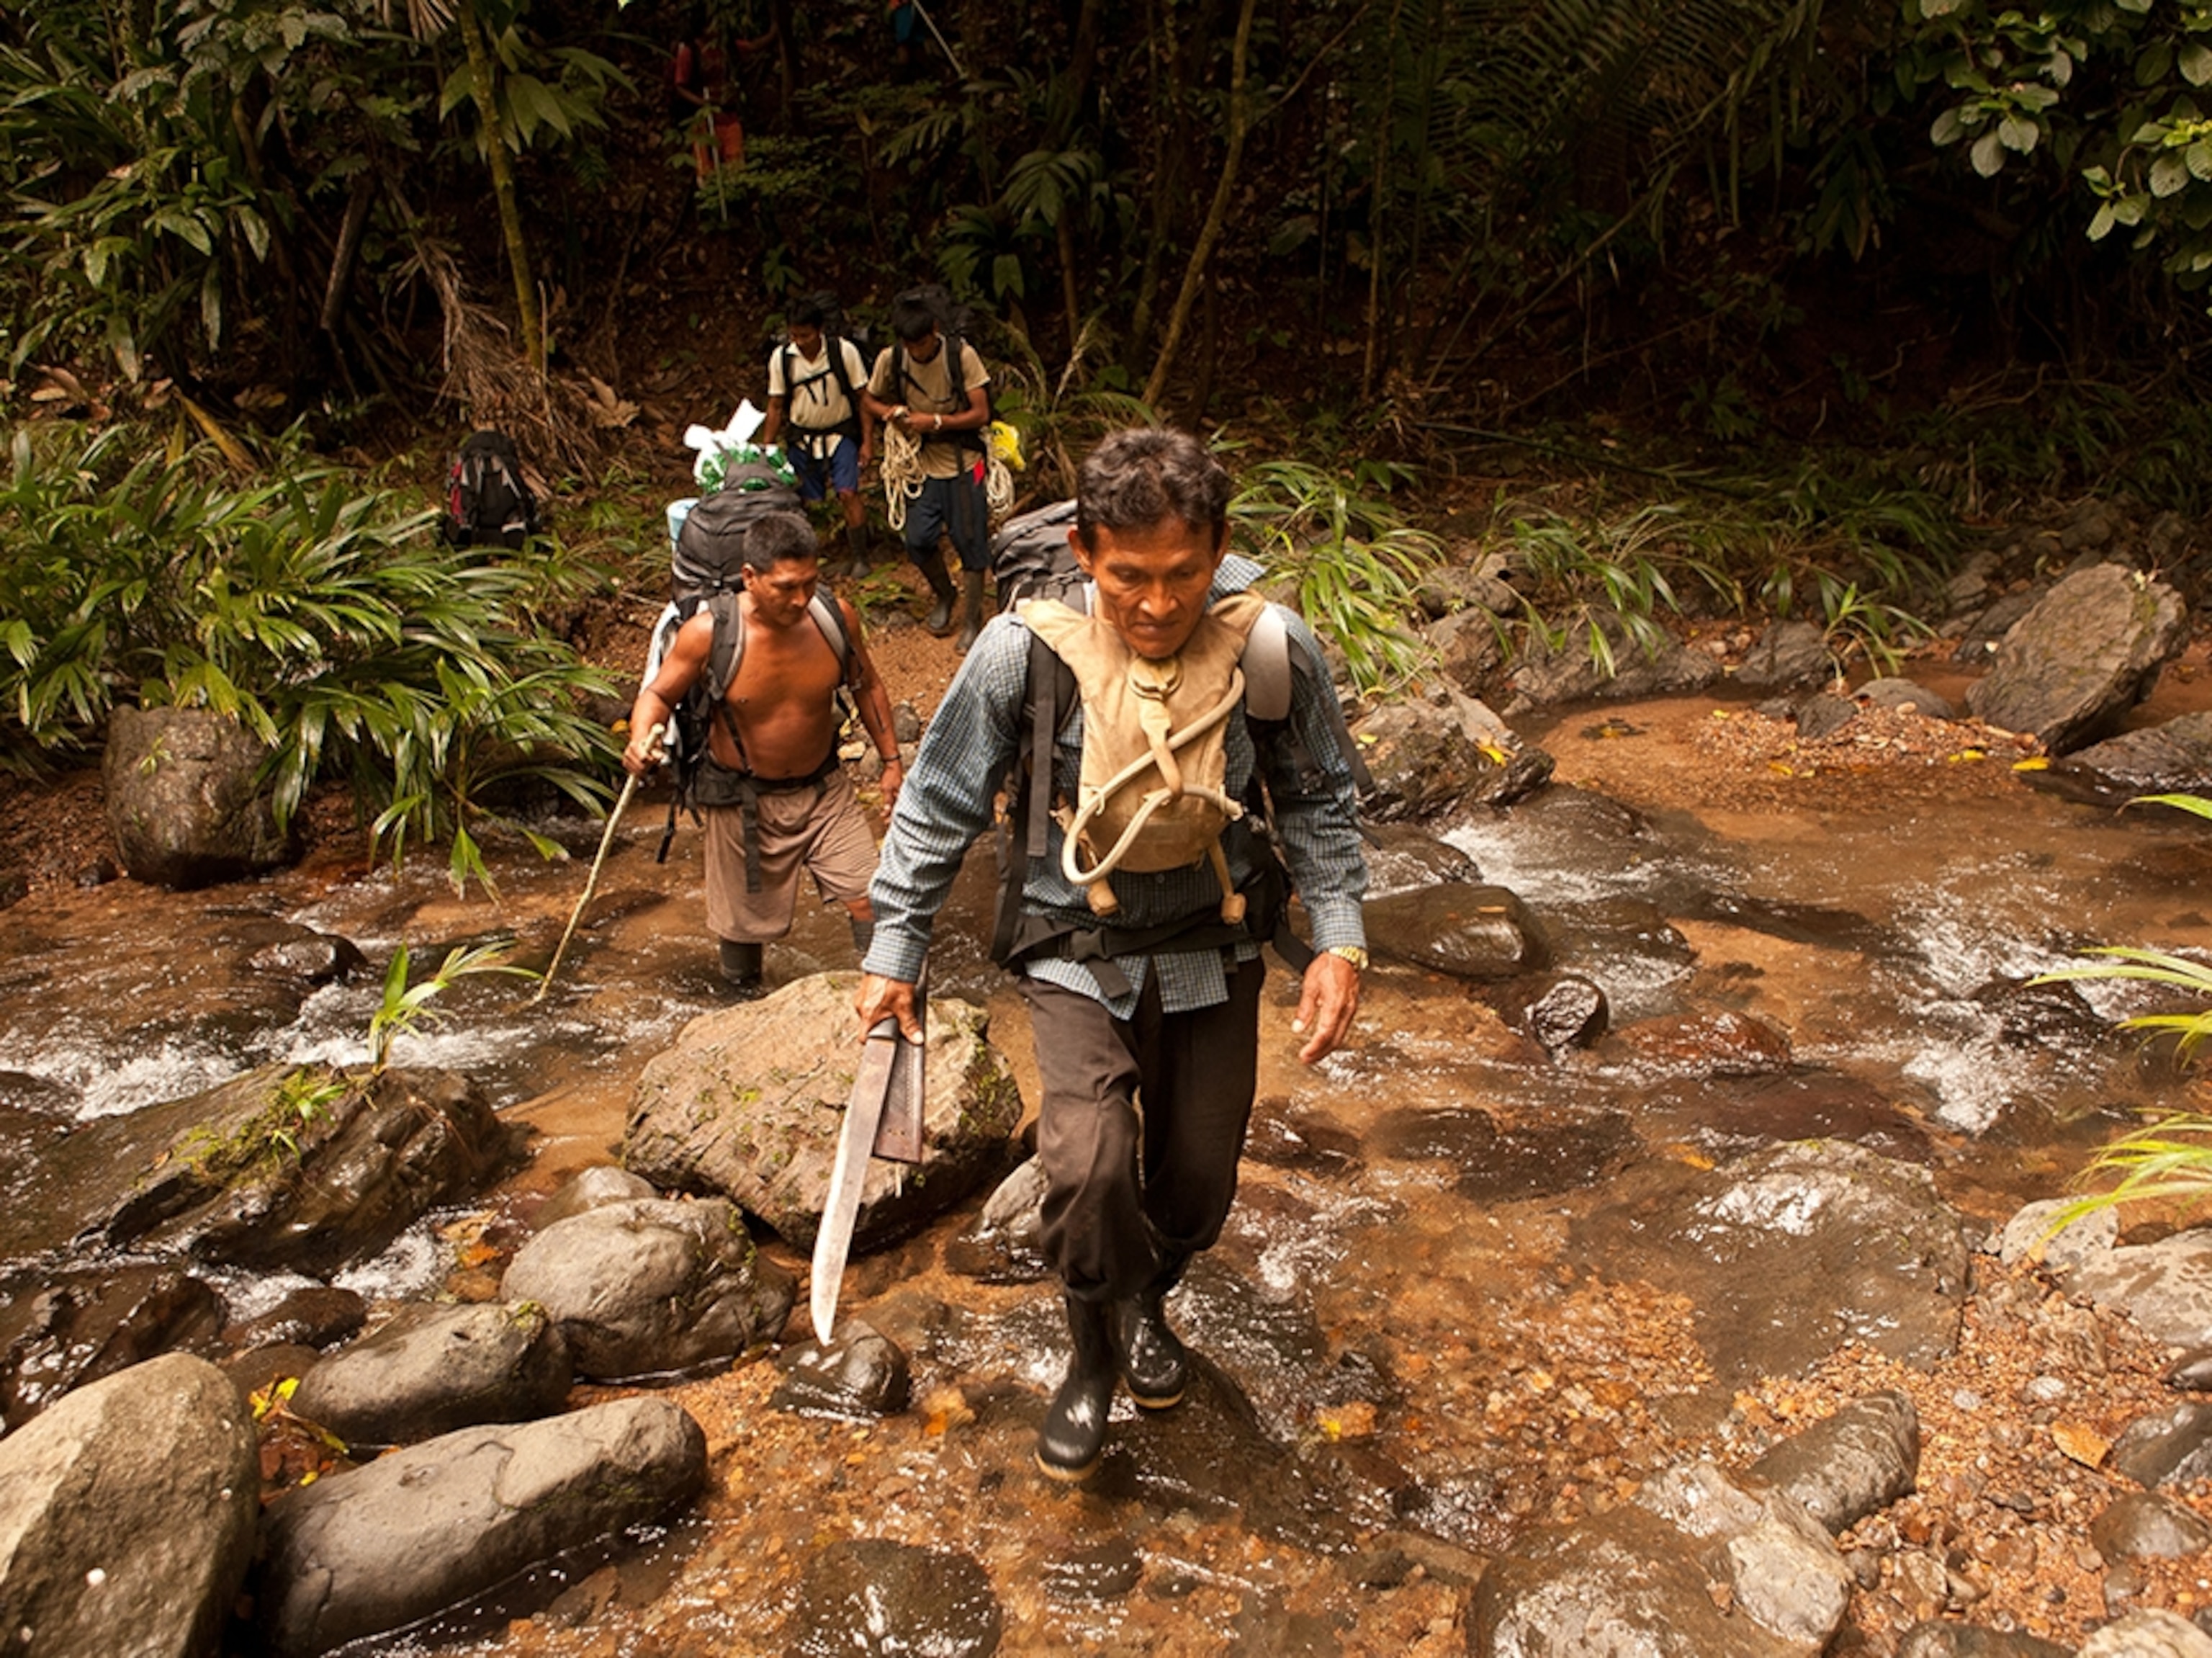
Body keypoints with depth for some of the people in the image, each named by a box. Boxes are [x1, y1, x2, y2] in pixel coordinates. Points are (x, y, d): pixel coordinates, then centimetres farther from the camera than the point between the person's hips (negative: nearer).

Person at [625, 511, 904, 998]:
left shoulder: (835, 616, -15)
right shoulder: (709, 633, -23)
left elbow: (867, 687, 4)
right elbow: (659, 693, -8)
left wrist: (891, 761, 6)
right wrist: (641, 738, -29)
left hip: (825, 789, 2)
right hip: (745, 800, -2)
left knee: (870, 901, -3)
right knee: (746, 920, 13)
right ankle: (747, 1004, 40)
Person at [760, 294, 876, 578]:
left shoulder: (844, 351, -14)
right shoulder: (781, 358, -8)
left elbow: (864, 397, -6)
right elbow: (776, 407, 2)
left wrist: (867, 441, -8)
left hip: (840, 433, -2)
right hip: (802, 438, 2)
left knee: (848, 493, -16)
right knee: (799, 500, 0)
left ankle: (859, 557, -5)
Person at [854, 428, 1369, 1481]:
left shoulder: (1274, 647, -17)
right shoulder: (1025, 651, -21)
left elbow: (1316, 800, 1)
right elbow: (940, 806, -7)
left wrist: (1340, 939, -7)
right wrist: (893, 956, -3)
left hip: (1213, 949, 2)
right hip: (1079, 950, -2)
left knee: (1198, 1186, 12)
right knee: (1088, 1169, -20)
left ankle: (1144, 1302, 47)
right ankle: (1100, 1349, 12)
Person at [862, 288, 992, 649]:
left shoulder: (962, 356, -15)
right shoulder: (890, 359, -7)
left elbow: (981, 414, -14)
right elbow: (868, 400, 9)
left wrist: (935, 422, -23)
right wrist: (891, 413, -13)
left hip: (963, 463, -3)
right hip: (923, 463, 3)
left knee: (970, 541, 1)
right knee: (918, 540, -3)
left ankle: (973, 618, 17)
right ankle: (944, 595, 27)